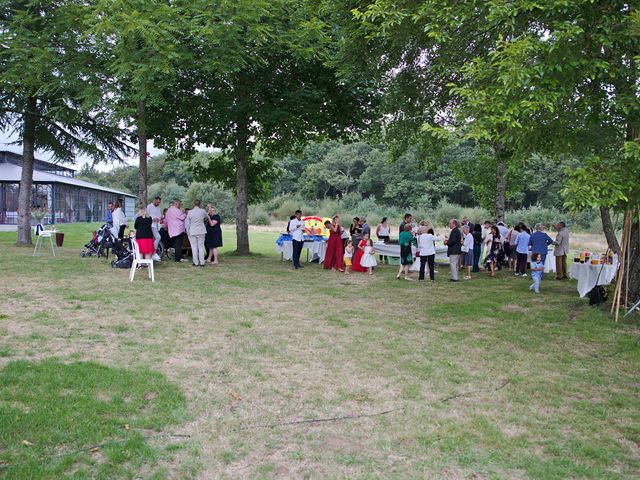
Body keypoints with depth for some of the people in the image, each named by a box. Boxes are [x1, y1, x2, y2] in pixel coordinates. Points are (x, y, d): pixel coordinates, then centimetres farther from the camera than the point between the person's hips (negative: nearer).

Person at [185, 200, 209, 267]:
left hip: (192, 232, 0)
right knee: (201, 246, 6)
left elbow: (187, 223, -2)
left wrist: (188, 232, 8)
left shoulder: (190, 212, -6)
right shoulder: (202, 211, -6)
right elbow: (207, 217, 14)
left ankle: (196, 262, 6)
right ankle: (202, 262, 4)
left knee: (194, 247, 5)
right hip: (201, 232, 0)